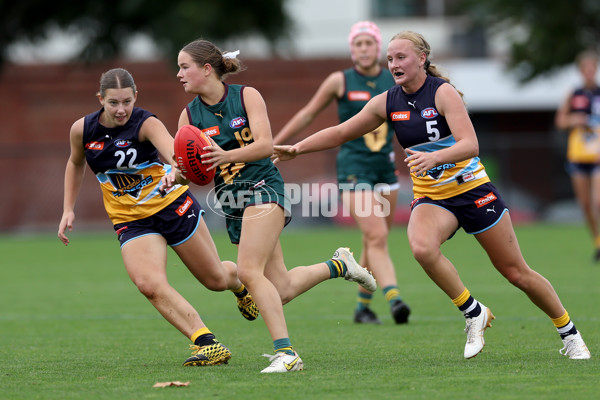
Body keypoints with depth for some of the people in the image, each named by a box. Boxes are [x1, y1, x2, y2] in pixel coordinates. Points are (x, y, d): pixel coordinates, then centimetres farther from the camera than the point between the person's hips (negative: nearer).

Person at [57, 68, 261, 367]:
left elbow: (170, 148, -40)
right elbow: (75, 164, 17)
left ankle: (239, 283, 48)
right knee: (149, 284, -26)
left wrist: (175, 166, -63)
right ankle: (206, 343, -26)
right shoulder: (82, 130, -6)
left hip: (173, 205, -2)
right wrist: (68, 209, 10)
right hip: (131, 220, 2)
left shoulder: (146, 124, -18)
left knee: (216, 280, 9)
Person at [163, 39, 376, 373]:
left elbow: (265, 145, -16)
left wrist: (226, 156, -31)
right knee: (281, 289, 4)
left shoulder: (246, 96, -6)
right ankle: (339, 265, 30)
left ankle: (286, 353, -22)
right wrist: (176, 176, -22)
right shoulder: (190, 115, 7)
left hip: (262, 187, -6)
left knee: (249, 271, -23)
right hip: (231, 201, 6)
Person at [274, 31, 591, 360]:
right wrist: (297, 148, 2)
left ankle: (568, 333, 24)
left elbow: (470, 145, -27)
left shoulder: (443, 92, -15)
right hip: (430, 197, 3)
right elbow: (340, 133, 10)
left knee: (517, 273, 2)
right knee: (422, 247, -32)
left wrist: (433, 158, -43)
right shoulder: (387, 103, 0)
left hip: (471, 189, -3)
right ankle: (473, 313, -13)